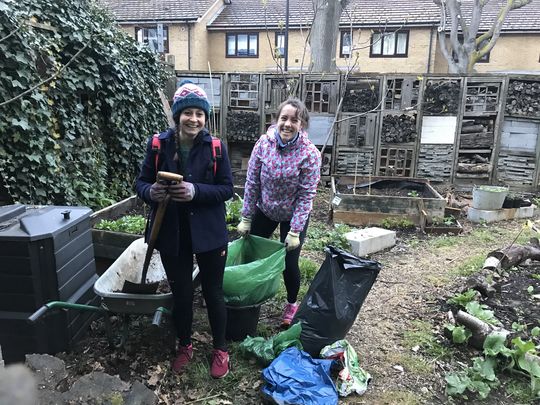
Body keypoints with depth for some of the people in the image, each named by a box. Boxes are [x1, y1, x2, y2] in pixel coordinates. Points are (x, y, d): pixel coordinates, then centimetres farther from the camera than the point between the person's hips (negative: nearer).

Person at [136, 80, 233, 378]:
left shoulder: (215, 147, -8)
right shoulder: (158, 145, -5)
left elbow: (226, 189, -7)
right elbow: (141, 183, 1)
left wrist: (196, 191, -24)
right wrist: (151, 192, -22)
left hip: (208, 233, -1)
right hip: (172, 234, 1)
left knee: (213, 292, 12)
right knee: (181, 294, 16)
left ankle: (220, 349, 36)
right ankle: (184, 346, 42)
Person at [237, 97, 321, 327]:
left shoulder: (309, 154, -22)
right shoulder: (264, 143, -15)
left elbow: (306, 195, -19)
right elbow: (252, 182, -9)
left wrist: (295, 231, -19)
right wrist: (246, 218, -6)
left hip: (293, 215, -3)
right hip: (264, 210, 3)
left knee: (289, 263, 1)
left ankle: (292, 304, 31)